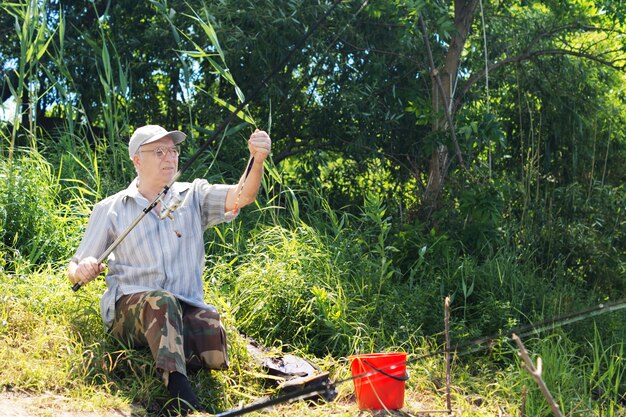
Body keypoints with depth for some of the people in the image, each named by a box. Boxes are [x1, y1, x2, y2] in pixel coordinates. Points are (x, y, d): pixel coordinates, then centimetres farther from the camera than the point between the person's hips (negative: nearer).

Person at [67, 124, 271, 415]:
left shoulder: (193, 196, 13)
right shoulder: (110, 209, 10)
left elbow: (241, 196, -5)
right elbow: (75, 269, 12)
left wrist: (257, 160, -26)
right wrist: (82, 272, -13)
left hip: (187, 308, 2)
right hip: (129, 308, -1)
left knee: (213, 346, -30)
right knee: (162, 302, -37)